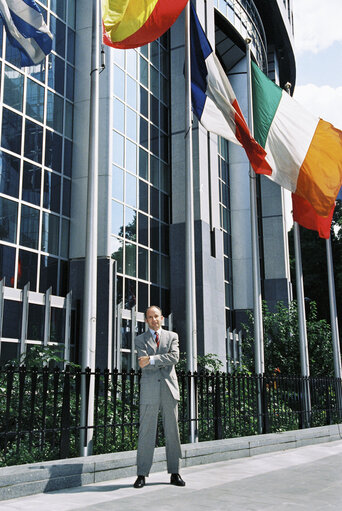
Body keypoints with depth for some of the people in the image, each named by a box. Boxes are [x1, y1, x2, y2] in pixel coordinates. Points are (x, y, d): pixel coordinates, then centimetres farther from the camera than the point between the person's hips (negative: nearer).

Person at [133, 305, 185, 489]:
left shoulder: (172, 336, 12)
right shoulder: (140, 339, 9)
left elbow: (174, 357, -7)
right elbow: (143, 363, -6)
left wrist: (152, 360, -13)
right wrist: (164, 360, -9)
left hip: (169, 389, 1)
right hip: (149, 390, -1)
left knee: (172, 432, 5)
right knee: (146, 432, -1)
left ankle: (174, 473, 14)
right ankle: (142, 475, 5)